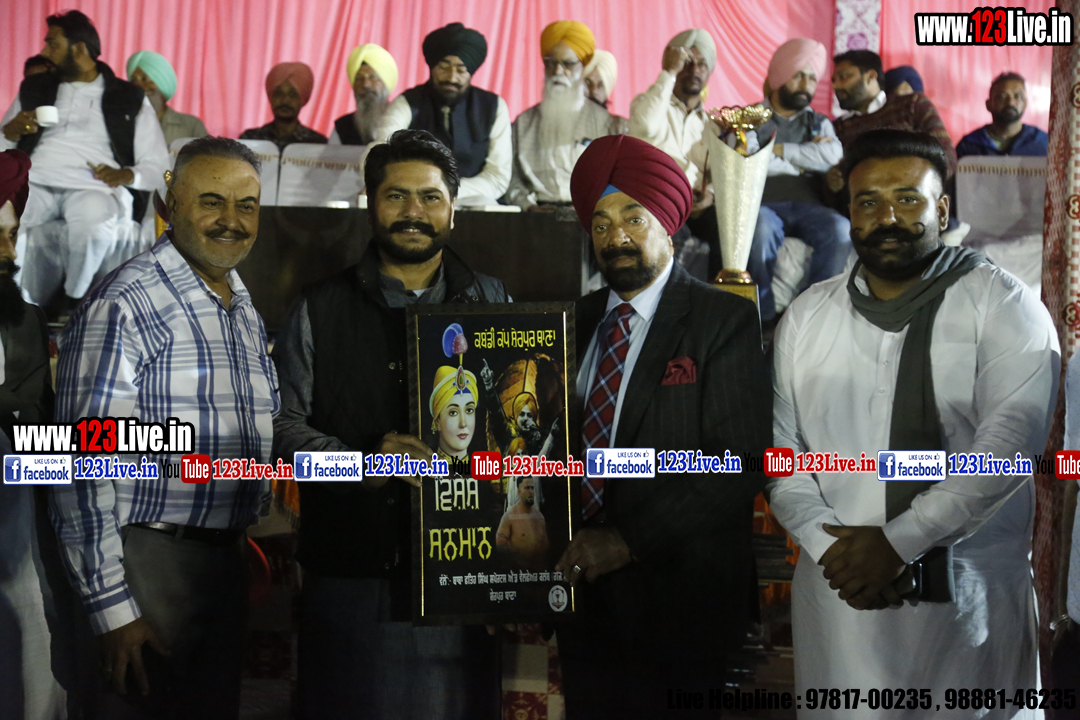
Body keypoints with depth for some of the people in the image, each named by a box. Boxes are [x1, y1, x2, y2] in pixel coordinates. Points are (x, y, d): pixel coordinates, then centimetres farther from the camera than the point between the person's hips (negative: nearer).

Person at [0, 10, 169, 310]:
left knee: (95, 219, -40)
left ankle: (70, 306, -15)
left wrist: (127, 175, -11)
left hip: (92, 187, -2)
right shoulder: (35, 89, 26)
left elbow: (157, 165, 11)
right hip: (34, 182, 2)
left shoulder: (130, 99, 16)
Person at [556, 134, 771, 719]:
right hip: (584, 589, 5)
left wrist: (630, 541, -17)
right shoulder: (576, 322, 11)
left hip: (679, 598, -4)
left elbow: (738, 464, -14)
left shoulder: (726, 320, -6)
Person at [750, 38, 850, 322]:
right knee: (761, 229, -38)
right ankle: (765, 316, -28)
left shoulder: (819, 123, 25)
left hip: (808, 205, 3)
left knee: (840, 229, -31)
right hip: (764, 204, -3)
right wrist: (806, 158, 2)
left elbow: (832, 155, 1)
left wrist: (779, 150, -1)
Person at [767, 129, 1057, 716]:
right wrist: (831, 549, -10)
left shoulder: (1004, 306, -3)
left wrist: (898, 542, -18)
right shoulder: (806, 316, 8)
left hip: (969, 596, -3)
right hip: (837, 591, 3)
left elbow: (1009, 443, -14)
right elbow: (779, 448, 4)